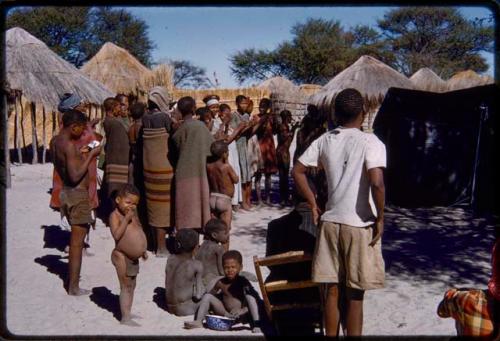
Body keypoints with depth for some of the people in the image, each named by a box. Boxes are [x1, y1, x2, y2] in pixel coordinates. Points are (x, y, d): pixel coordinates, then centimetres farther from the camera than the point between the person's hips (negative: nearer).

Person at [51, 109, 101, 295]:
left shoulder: (56, 141, 8)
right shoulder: (69, 145, -21)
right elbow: (75, 176, -25)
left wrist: (84, 156, 12)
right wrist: (91, 155, -18)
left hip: (66, 191, 9)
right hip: (77, 194, -9)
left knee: (75, 238, 23)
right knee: (77, 241, 0)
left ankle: (73, 275, 36)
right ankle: (73, 287, 7)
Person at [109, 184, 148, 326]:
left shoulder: (133, 214, 10)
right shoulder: (115, 215, -14)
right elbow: (116, 235, -27)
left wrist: (142, 249, 19)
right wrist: (126, 219, -28)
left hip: (134, 257, 8)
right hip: (122, 256, -8)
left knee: (132, 286, 17)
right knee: (126, 286, -3)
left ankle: (127, 312, 30)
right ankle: (125, 318, 4)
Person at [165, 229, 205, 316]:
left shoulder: (170, 259, -3)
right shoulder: (197, 265, -17)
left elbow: (167, 285, 6)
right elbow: (198, 295, -15)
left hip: (170, 307, 6)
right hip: (185, 309, -5)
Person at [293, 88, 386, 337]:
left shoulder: (325, 140, 4)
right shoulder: (371, 142, -11)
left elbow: (298, 171, 5)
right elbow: (377, 183, -23)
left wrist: (313, 204, 11)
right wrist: (380, 218, -11)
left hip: (330, 222, 4)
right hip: (360, 225, -4)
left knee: (332, 291, 13)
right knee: (355, 296, 6)